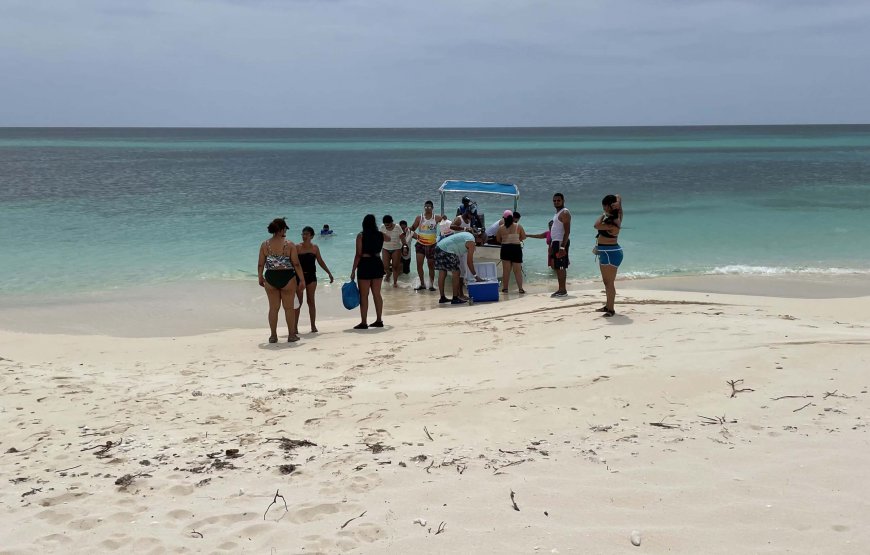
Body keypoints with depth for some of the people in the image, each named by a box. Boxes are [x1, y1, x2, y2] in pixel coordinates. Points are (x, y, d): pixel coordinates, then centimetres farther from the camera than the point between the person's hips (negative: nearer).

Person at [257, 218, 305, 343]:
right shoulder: (289, 245, -8)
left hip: (270, 278, 2)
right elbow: (296, 264, -8)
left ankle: (273, 335, 13)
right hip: (287, 277, -2)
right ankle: (291, 335, 13)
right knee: (289, 307, 8)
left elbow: (260, 264, 1)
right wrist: (302, 279, -1)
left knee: (273, 307, 10)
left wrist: (260, 277, 15)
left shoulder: (265, 245, -2)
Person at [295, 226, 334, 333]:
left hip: (311, 276, 2)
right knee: (298, 302, 0)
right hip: (299, 276, -2)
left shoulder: (315, 248, 6)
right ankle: (295, 326, 6)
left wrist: (329, 273, 16)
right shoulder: (297, 247, -3)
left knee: (311, 301, 5)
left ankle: (313, 325, 9)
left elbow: (320, 262, 15)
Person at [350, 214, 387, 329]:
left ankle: (364, 323, 0)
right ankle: (379, 320, 17)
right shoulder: (380, 235, 4)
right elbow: (388, 239, 29)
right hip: (378, 264, 5)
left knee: (363, 296, 0)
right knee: (377, 294, 13)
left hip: (365, 265, -5)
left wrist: (353, 270, -7)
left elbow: (358, 255, -12)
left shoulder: (361, 236, -9)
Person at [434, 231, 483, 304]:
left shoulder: (467, 235, 23)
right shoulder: (471, 242, -4)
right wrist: (475, 276, 5)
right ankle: (455, 298, 2)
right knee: (456, 273, -1)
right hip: (447, 251, -9)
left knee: (442, 273, 14)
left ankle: (442, 298, 21)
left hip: (439, 247, 9)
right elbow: (469, 261, -4)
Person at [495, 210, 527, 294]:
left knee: (506, 270, 7)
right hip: (516, 248, 0)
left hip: (505, 249, 0)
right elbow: (523, 237, 3)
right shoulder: (518, 226, -3)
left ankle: (505, 288, 11)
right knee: (517, 270, 5)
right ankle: (520, 288, 3)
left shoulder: (501, 228, -3)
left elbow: (498, 239, 5)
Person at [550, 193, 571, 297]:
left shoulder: (564, 213, -11)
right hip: (556, 242, 10)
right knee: (557, 267, 11)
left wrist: (563, 246, -26)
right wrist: (552, 244, 20)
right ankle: (561, 289, 15)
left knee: (561, 267, -10)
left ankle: (563, 290, -10)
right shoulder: (558, 213, 20)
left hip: (561, 242, -10)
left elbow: (567, 231, -19)